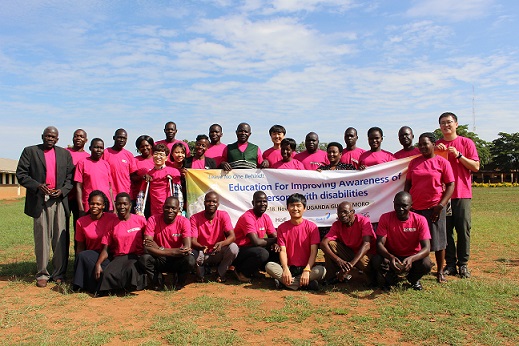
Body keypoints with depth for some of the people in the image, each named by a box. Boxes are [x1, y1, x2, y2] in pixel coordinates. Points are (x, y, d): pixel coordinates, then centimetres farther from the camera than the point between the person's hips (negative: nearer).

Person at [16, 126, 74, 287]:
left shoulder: (65, 154, 15)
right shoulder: (30, 151, 9)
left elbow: (70, 177, 10)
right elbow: (21, 174, 3)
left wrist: (63, 190, -7)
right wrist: (38, 186, -11)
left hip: (60, 200, 1)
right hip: (40, 201, -1)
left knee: (61, 238, 1)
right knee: (41, 239, 3)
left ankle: (59, 274, 9)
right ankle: (42, 274, 13)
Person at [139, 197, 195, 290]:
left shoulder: (184, 222, -13)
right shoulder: (153, 220, -13)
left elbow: (187, 248, -24)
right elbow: (147, 247, -23)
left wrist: (160, 249, -25)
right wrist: (174, 252, -31)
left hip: (177, 261, 0)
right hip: (159, 260, 0)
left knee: (190, 260, -32)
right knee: (144, 259, -30)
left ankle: (179, 283, 2)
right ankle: (158, 282, 0)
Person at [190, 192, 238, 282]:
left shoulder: (223, 215, -9)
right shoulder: (195, 218, -10)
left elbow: (232, 236, -19)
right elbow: (192, 241, -18)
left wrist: (221, 244, -40)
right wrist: (201, 247, -42)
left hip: (218, 254, 1)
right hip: (202, 254, 0)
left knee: (233, 247, -29)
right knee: (192, 252, -34)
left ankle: (221, 273, 0)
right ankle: (200, 274, 3)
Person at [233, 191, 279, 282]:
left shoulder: (266, 217, 5)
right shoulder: (247, 217, -20)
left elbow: (274, 237, 7)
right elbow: (256, 242, -29)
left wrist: (276, 244, -18)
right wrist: (274, 240, -15)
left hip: (253, 249, 8)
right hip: (240, 251, -8)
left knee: (278, 251, -8)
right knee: (262, 253, -34)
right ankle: (241, 272, -9)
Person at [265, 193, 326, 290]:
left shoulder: (312, 227, -2)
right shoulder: (282, 228, 4)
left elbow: (313, 252, -9)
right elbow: (282, 251, -5)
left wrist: (307, 270, -24)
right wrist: (285, 270, -22)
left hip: (306, 267, -1)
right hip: (289, 267, 1)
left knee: (321, 270, -31)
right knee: (269, 266, -26)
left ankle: (283, 281, -26)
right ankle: (305, 284, -28)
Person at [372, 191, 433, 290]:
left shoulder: (420, 220, -15)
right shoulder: (385, 218, -14)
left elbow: (426, 248, -22)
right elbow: (379, 244, -19)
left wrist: (411, 259, -43)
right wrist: (391, 257, -41)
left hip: (412, 257, 0)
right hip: (391, 256, 0)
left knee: (426, 264, -32)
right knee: (377, 261, -32)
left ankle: (414, 279, 8)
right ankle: (390, 278, 7)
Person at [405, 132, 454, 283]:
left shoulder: (442, 162, -1)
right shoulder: (414, 162, 9)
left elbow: (450, 185, -2)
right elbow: (408, 184, 14)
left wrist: (441, 205, -11)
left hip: (434, 207, -3)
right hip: (415, 208, 3)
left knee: (438, 241, 6)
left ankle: (440, 272, 19)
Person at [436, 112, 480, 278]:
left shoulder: (466, 142, 4)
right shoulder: (436, 145, 12)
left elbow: (476, 166, -1)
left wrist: (458, 155, -12)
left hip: (462, 194, -2)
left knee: (463, 229, 0)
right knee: (446, 230, 3)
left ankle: (463, 264, 10)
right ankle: (450, 264, 11)